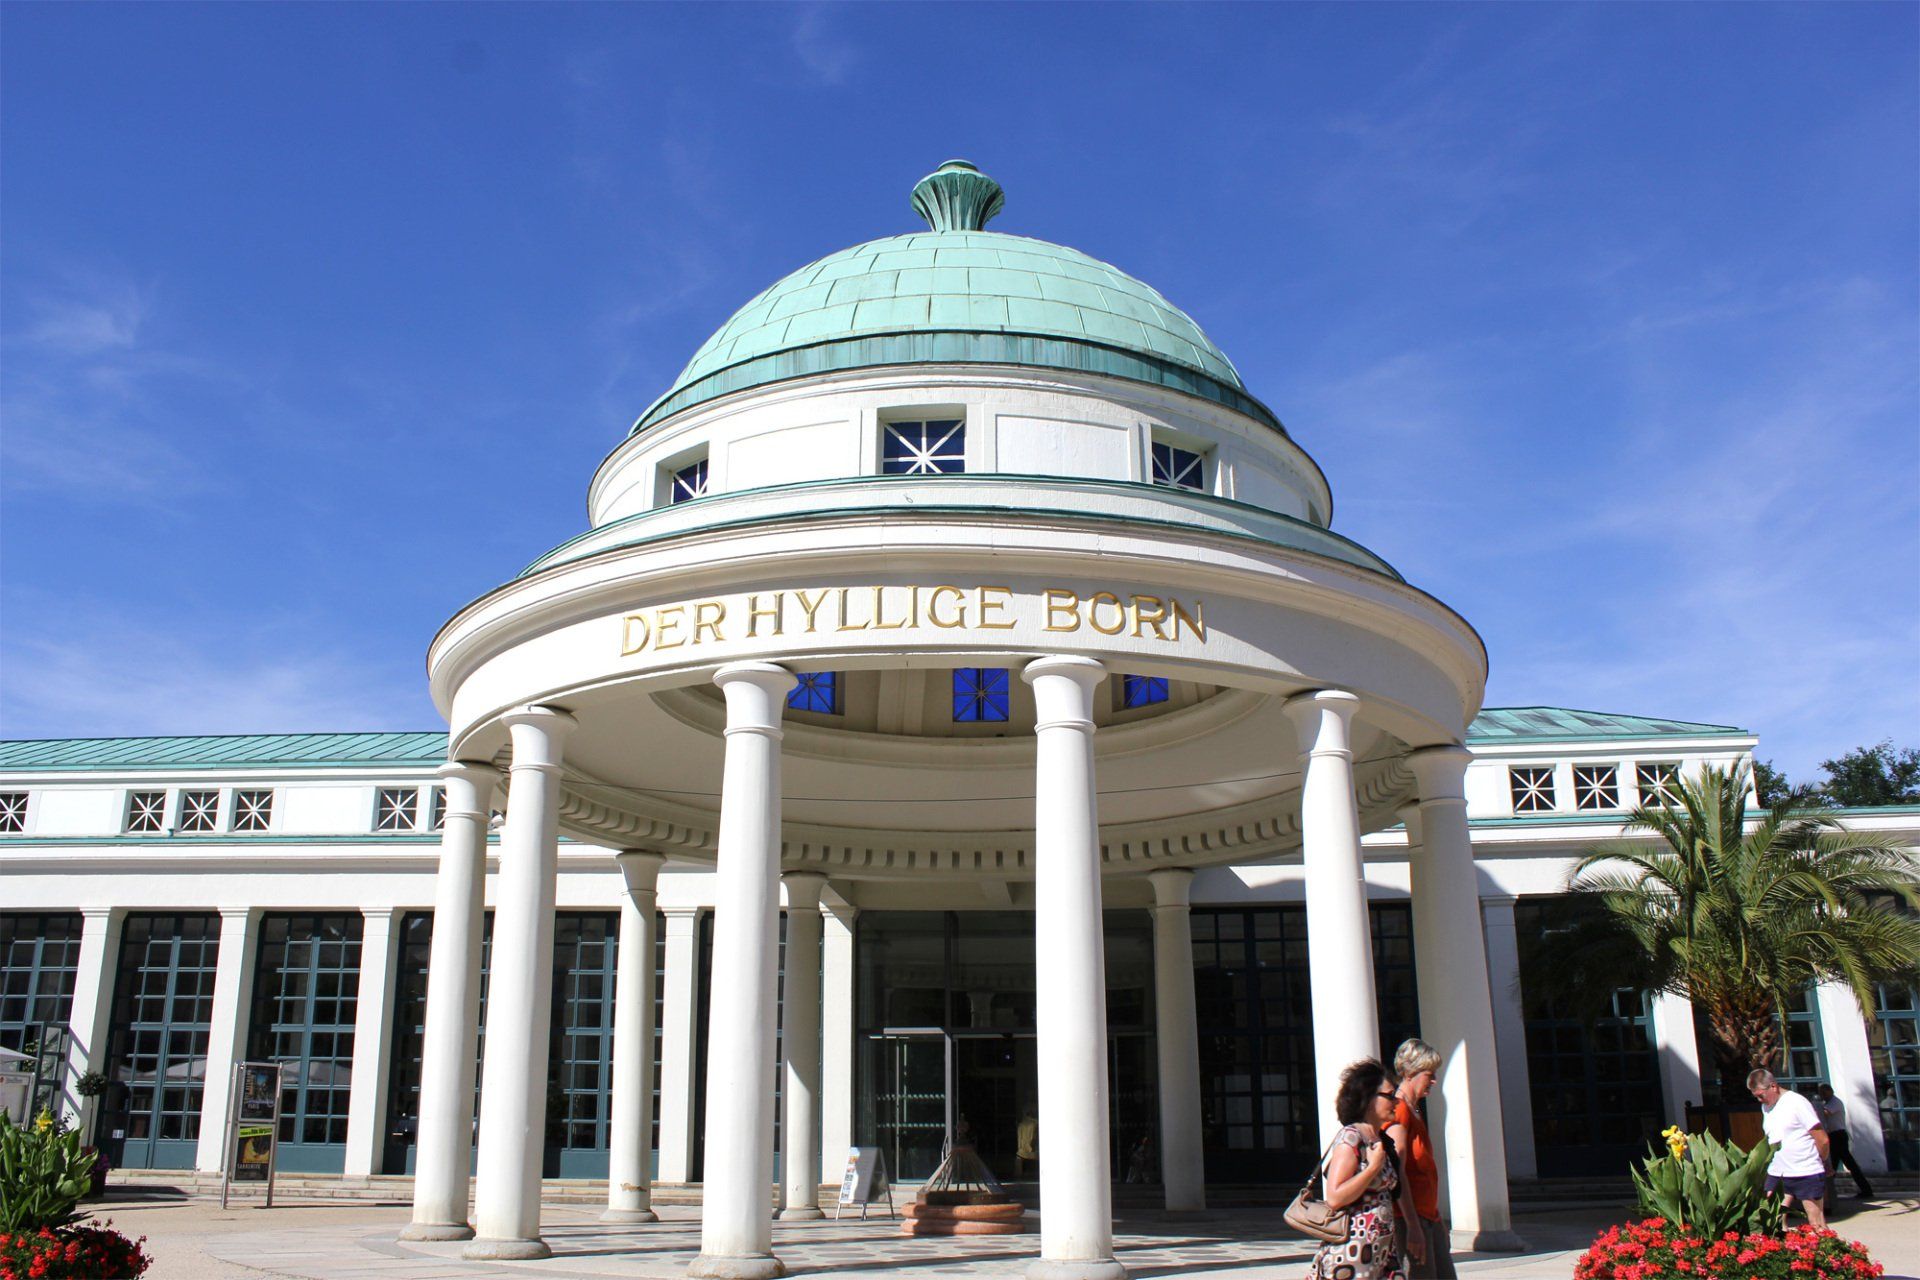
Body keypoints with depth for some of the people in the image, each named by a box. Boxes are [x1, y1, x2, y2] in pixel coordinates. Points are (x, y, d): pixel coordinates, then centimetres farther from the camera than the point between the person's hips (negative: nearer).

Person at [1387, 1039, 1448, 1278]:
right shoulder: (1399, 1109, -12)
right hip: (1411, 1217, -10)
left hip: (1429, 1217, 10)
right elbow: (1397, 1173, -20)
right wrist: (1413, 1226, -24)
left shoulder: (1415, 1111, 19)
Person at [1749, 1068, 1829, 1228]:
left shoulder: (1797, 1102, -11)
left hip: (1806, 1173, -6)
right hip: (1777, 1173, 7)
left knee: (1817, 1226, -1)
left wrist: (1816, 1163, 6)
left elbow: (1822, 1139, -8)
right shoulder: (1765, 1107, 11)